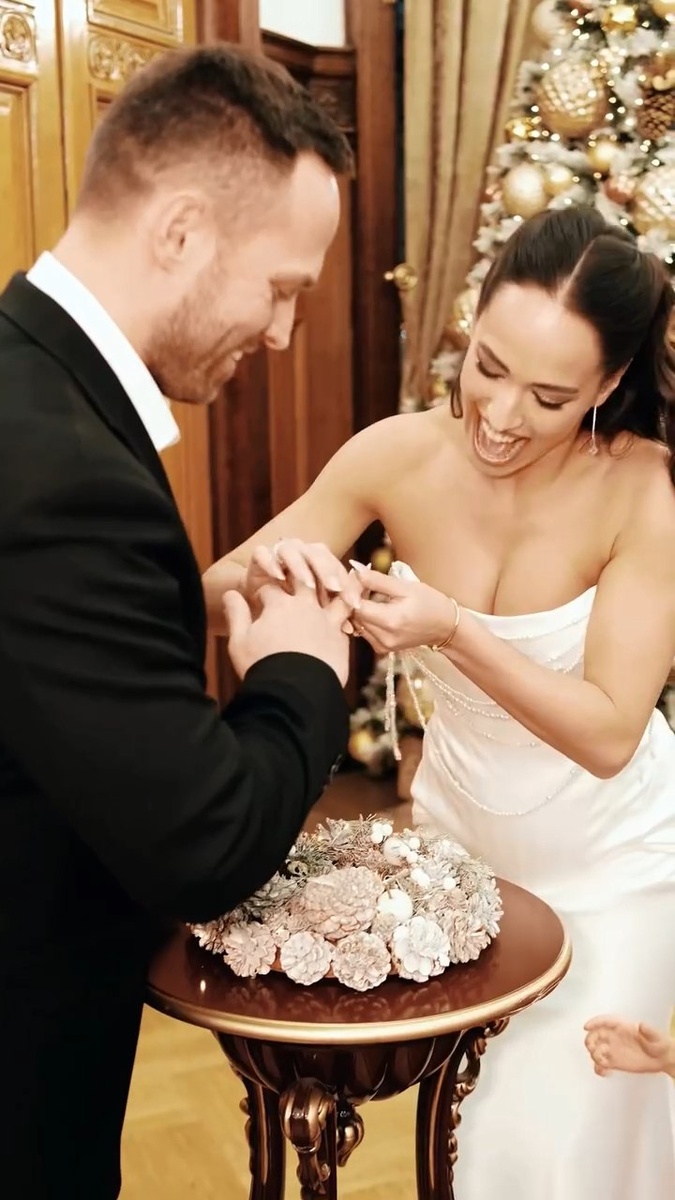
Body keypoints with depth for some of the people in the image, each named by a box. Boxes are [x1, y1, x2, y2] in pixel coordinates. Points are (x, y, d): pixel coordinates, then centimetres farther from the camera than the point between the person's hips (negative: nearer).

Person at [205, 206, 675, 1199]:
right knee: (457, 1115, 19)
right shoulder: (399, 455, -18)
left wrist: (452, 628, -39)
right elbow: (210, 598, -12)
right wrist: (258, 570, -35)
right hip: (458, 835, 3)